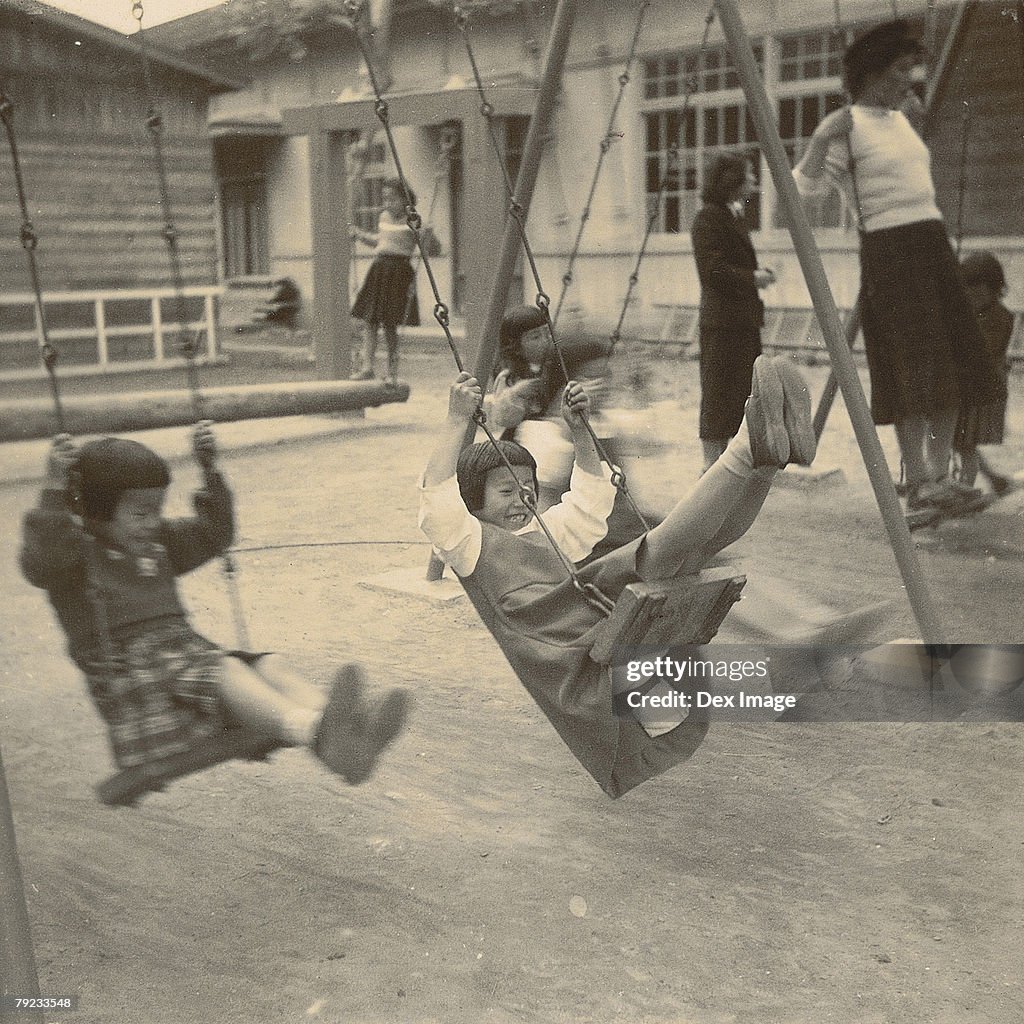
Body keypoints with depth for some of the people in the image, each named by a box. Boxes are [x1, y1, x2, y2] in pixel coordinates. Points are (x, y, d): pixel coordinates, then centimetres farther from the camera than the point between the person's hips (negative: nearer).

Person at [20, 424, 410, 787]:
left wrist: (211, 472, 16)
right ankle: (316, 734, -59)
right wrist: (54, 490, -33)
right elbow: (39, 562, -23)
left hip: (186, 651, 8)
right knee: (226, 670, -34)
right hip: (129, 676, -8)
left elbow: (214, 534, 26)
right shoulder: (74, 552, -1)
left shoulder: (157, 543, 20)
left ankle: (351, 729, -43)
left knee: (270, 665, -19)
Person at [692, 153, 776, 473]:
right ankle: (712, 465, 0)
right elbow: (713, 270, -20)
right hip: (722, 320, -10)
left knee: (744, 391, 12)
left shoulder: (735, 217, 18)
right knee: (719, 391, -6)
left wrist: (758, 274, 8)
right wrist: (752, 277, -14)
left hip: (744, 320, 10)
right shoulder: (709, 217, -12)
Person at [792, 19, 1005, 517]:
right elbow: (806, 184, -14)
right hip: (888, 250, -8)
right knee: (914, 368, -12)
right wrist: (819, 138, -27)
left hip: (933, 244, 8)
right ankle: (919, 482, -8)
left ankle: (939, 476, 10)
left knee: (951, 365, 5)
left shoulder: (898, 120, 17)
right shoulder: (847, 125, -6)